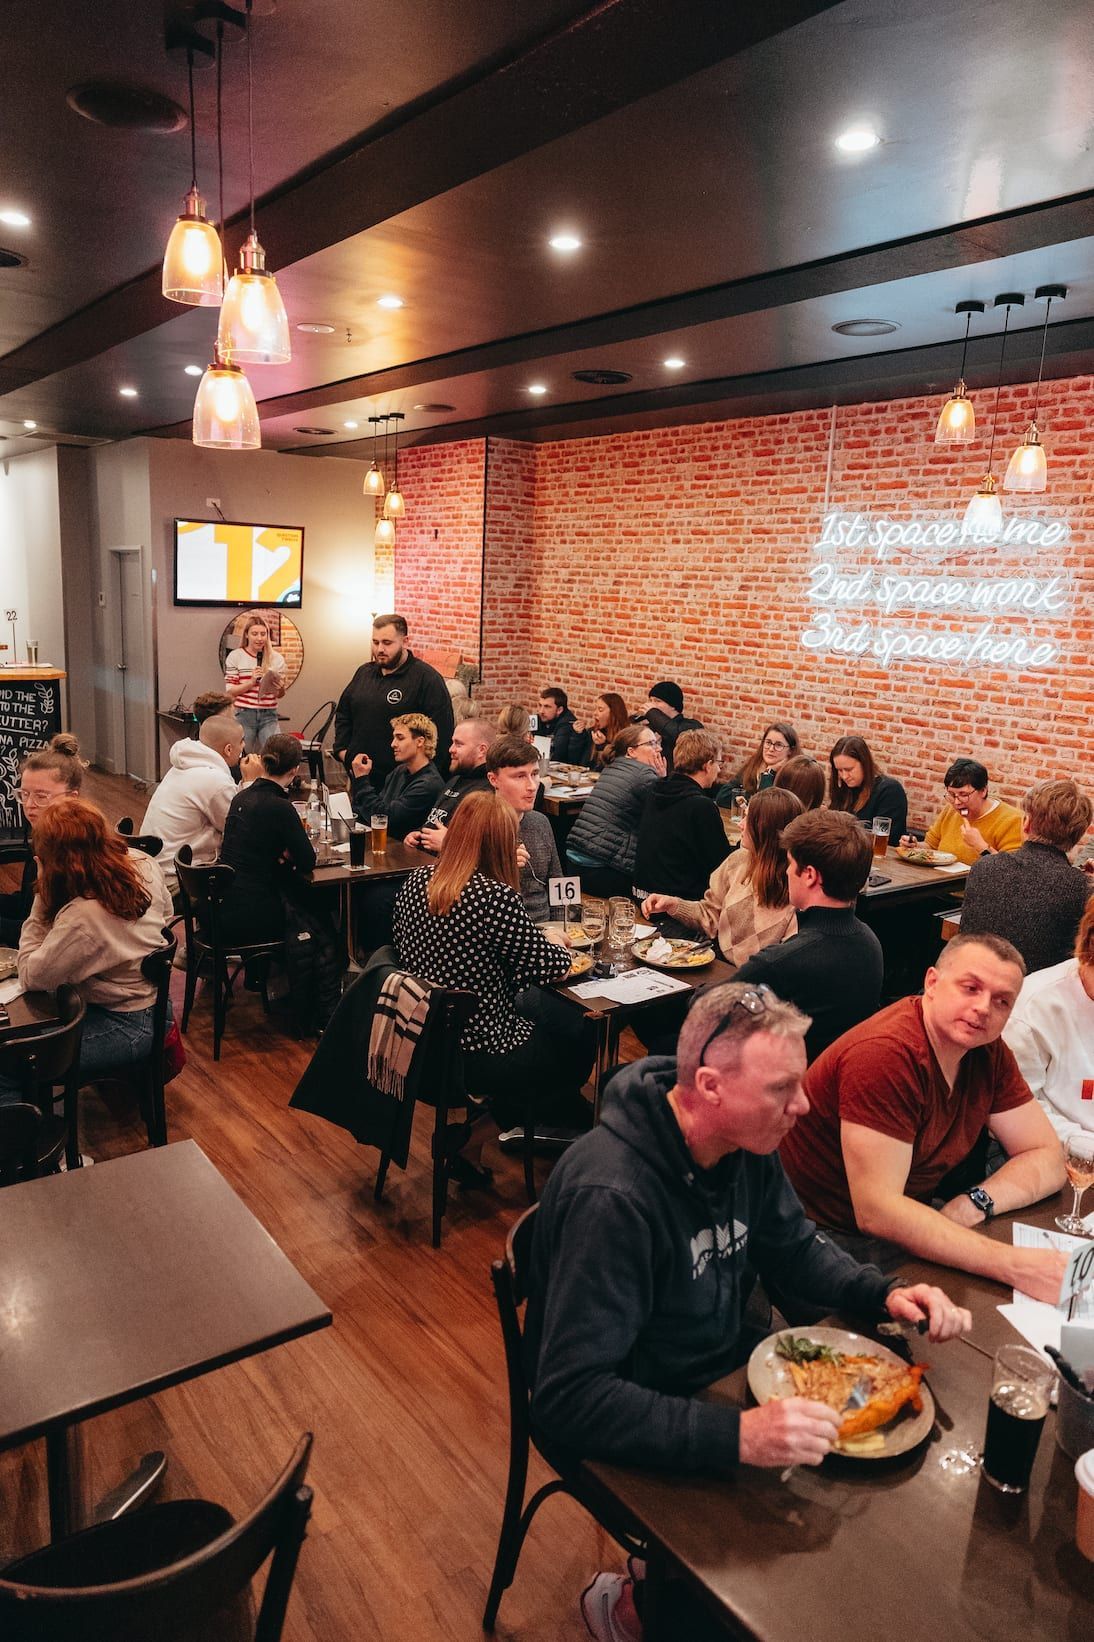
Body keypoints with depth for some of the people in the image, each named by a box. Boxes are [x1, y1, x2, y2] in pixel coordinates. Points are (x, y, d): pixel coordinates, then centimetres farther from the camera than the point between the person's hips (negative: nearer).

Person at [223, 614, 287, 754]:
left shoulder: (277, 658, 7)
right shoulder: (235, 656, 1)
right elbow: (230, 691, -1)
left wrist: (280, 688, -10)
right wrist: (251, 682, -16)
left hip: (269, 716, 1)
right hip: (244, 714, -1)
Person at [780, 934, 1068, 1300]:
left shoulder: (987, 1049, -1)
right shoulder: (884, 1053, -27)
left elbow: (1047, 1158, 2)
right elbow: (877, 1211, -32)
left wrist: (971, 1206, -18)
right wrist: (1011, 1265, -36)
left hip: (902, 1229, 8)